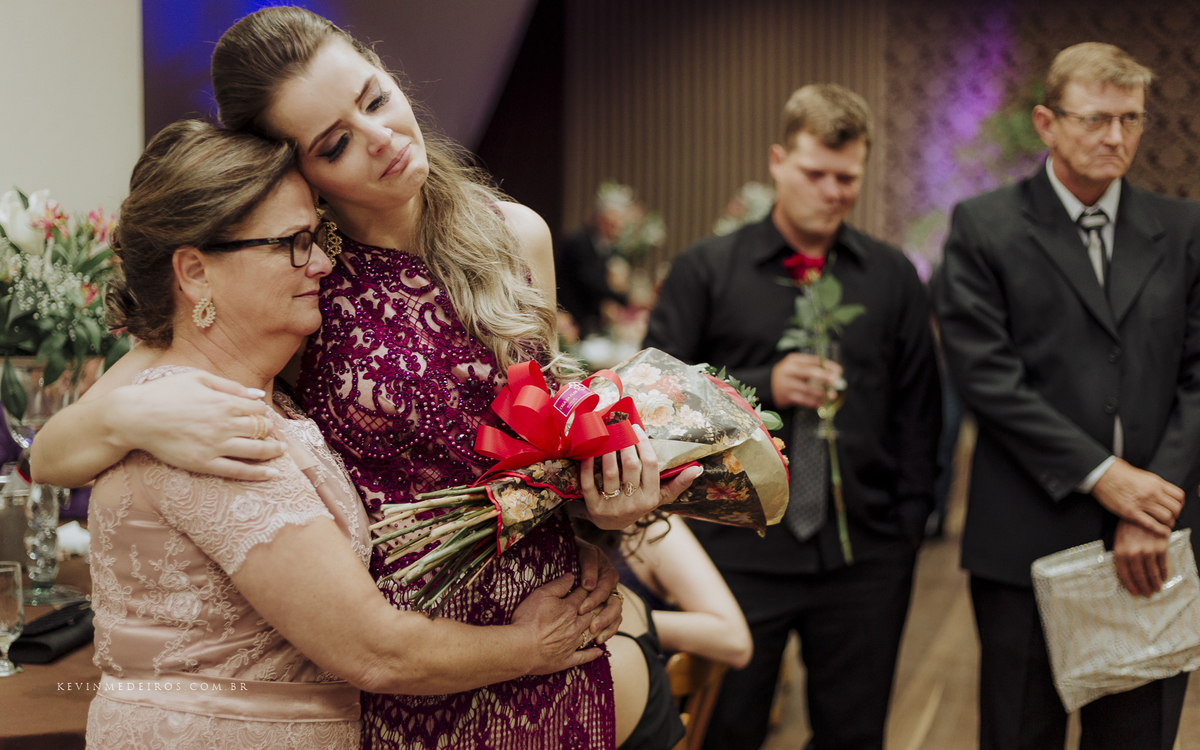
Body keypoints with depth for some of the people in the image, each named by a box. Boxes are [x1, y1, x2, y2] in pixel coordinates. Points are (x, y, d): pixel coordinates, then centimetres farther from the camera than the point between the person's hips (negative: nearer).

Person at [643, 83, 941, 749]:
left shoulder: (893, 276, 7)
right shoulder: (707, 269, -1)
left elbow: (918, 410, 10)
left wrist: (909, 522, 4)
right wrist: (762, 387, -16)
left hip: (863, 558, 2)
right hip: (739, 554, -2)